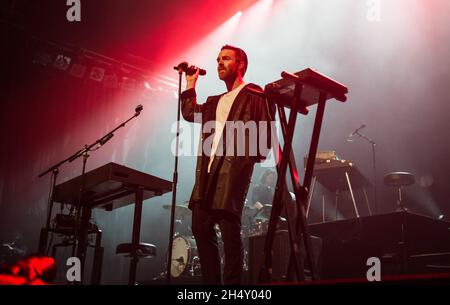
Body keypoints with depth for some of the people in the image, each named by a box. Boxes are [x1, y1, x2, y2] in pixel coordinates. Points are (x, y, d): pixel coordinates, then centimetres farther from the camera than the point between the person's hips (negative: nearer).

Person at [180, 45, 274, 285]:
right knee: (200, 227, 5)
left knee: (229, 230, -11)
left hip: (234, 168, -8)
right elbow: (189, 113, 21)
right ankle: (210, 282, 12)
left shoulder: (253, 95, 4)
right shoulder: (215, 102, 28)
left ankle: (232, 283, -4)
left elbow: (264, 131, -3)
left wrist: (253, 156, -14)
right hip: (208, 170, 8)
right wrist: (190, 85, 21)